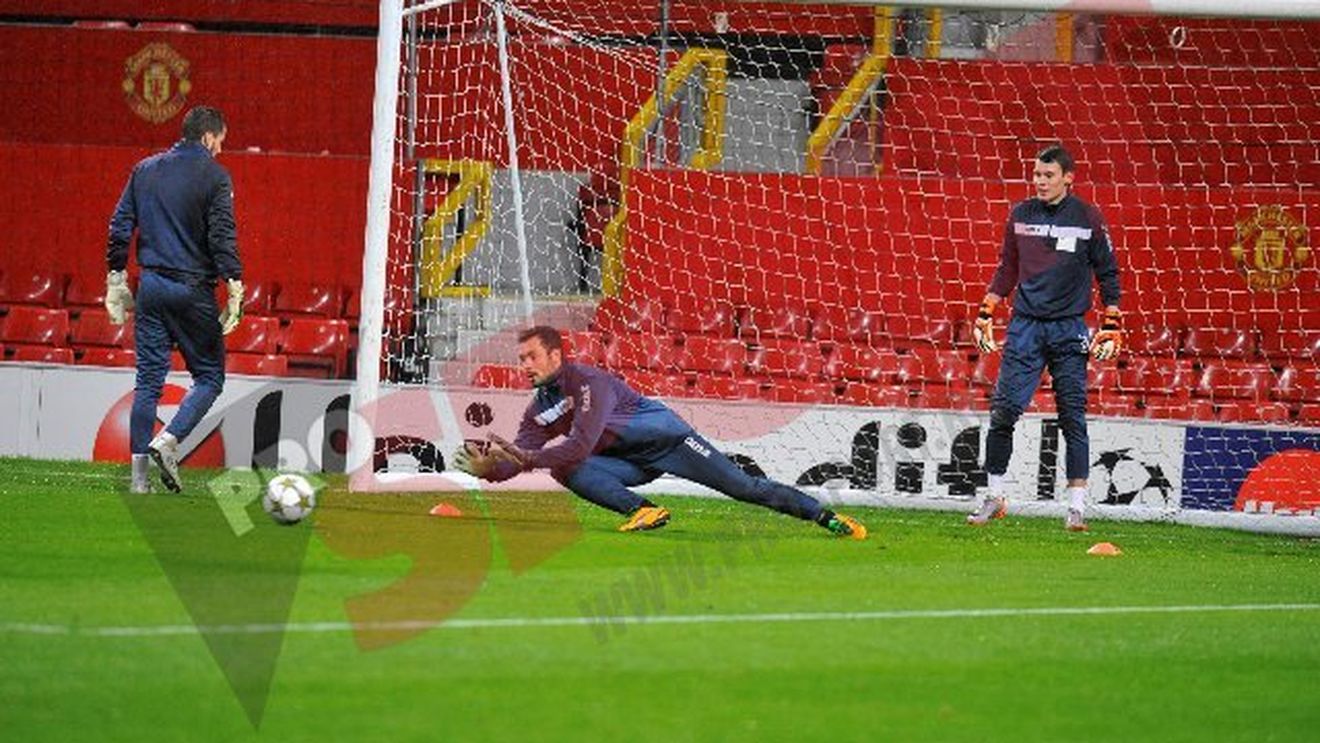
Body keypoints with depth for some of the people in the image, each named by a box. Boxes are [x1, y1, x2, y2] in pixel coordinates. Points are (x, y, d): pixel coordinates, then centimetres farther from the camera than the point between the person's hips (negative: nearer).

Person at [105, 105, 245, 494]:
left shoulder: (145, 170, 11)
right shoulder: (214, 176, -5)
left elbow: (120, 227, 10)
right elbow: (223, 237, -12)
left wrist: (116, 280, 15)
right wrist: (235, 289, -12)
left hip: (151, 286, 5)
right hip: (193, 288, -5)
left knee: (148, 380, 7)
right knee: (209, 375, 7)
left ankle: (138, 473, 3)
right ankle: (169, 440, -14)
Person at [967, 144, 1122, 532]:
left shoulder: (1087, 217, 0)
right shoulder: (1021, 215, 8)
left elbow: (1107, 273, 5)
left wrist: (1111, 326, -1)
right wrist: (985, 314, 10)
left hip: (1069, 329, -2)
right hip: (1025, 325, 2)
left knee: (1072, 418, -3)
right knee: (1003, 410, -4)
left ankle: (1077, 505, 1)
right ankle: (995, 497, 7)